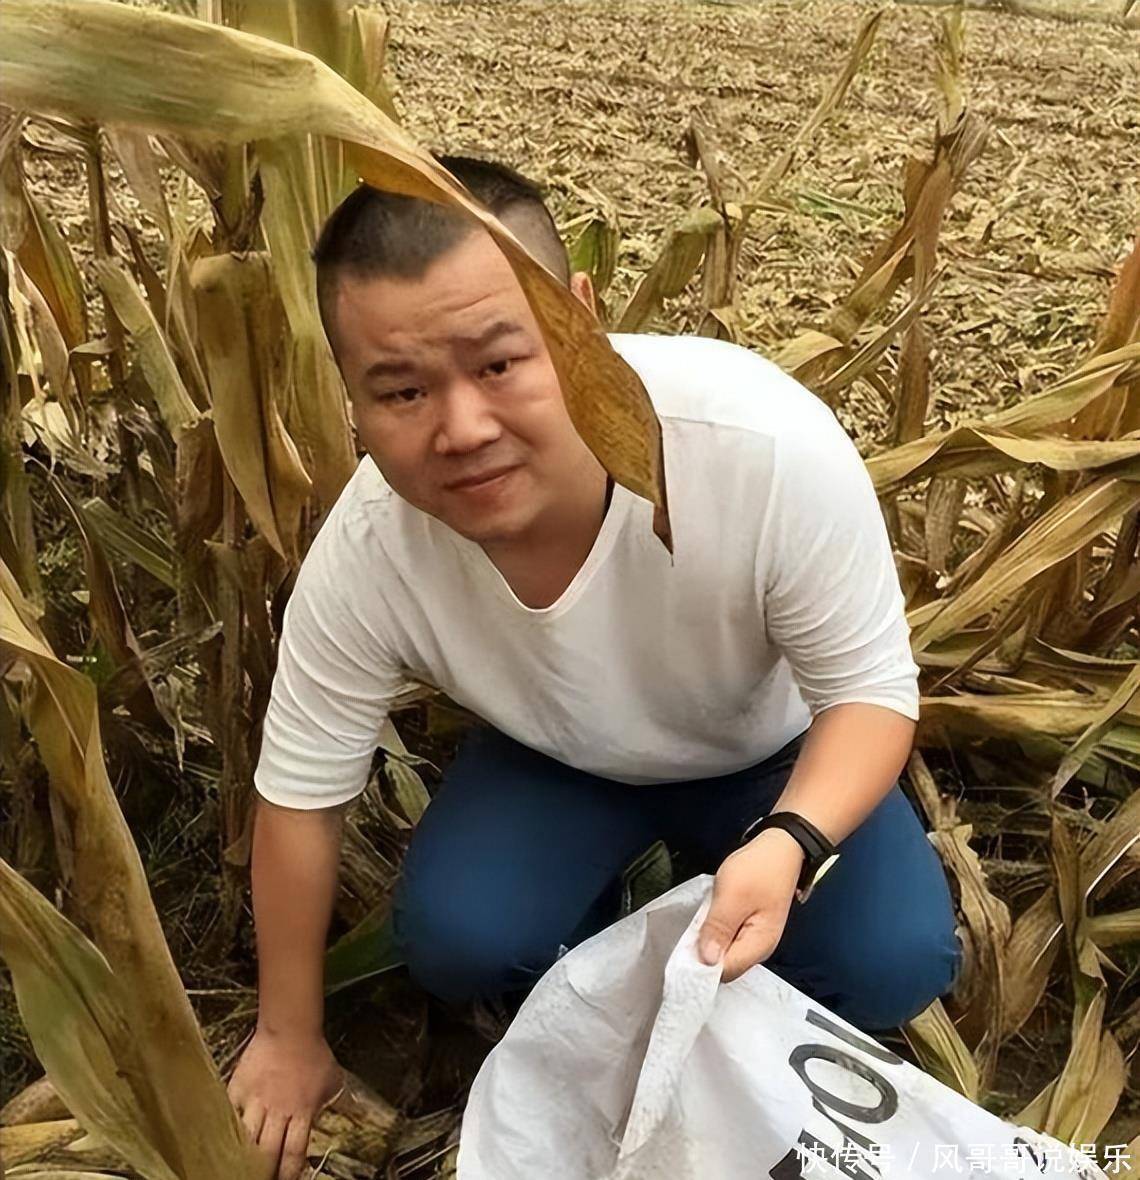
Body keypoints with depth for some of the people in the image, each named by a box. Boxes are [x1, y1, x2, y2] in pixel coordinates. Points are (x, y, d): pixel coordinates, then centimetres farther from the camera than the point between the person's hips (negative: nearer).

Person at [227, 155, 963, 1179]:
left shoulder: (768, 446, -39)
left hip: (773, 751, 0)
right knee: (453, 940, -22)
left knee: (894, 965, -20)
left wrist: (789, 845, -45)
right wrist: (291, 1038, -2)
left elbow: (871, 690, -23)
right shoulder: (363, 556, -31)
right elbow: (299, 797, -15)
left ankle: (731, 993, 14)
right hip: (557, 756, 1)